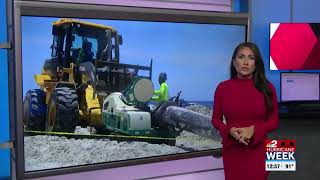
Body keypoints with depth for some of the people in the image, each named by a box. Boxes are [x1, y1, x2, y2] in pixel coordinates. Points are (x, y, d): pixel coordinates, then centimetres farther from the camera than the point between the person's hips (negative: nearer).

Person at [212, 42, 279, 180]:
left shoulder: (267, 88, -5)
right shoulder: (223, 88, -4)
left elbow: (274, 121, 0)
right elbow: (216, 119, 4)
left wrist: (253, 129, -17)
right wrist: (230, 130, -15)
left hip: (258, 150, 0)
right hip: (232, 150, 0)